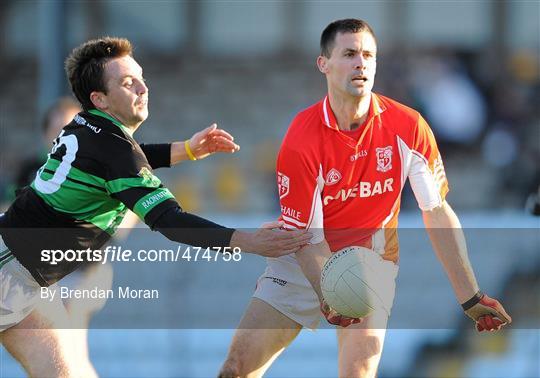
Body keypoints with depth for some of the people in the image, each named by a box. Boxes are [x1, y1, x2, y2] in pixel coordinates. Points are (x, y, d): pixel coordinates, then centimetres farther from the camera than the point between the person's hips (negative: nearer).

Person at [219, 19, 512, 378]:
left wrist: (472, 299, -8)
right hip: (304, 261, 0)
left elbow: (438, 213, -5)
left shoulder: (409, 127, -13)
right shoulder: (301, 140, -18)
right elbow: (306, 235, -16)